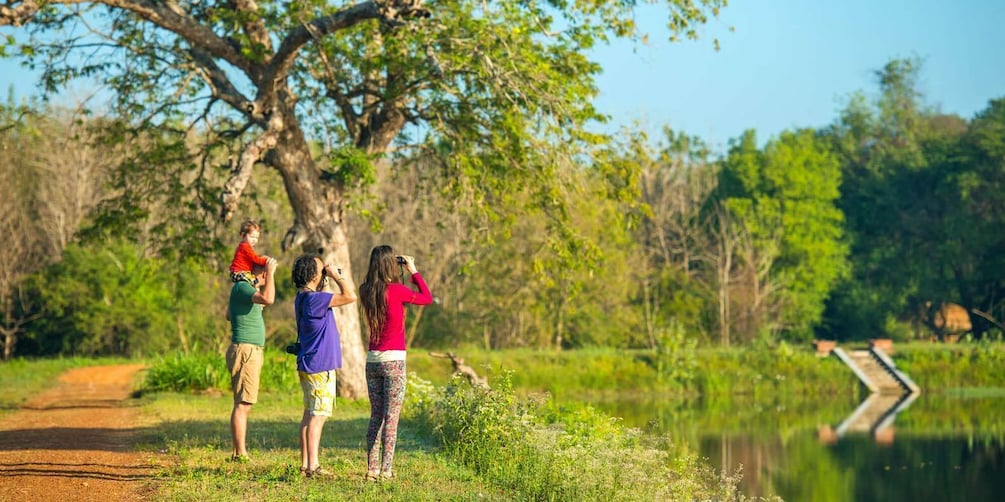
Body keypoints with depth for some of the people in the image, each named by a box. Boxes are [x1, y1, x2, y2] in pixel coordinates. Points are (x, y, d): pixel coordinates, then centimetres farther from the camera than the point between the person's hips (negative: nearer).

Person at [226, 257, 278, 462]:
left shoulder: (244, 288, 17)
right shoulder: (241, 287, -13)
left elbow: (229, 315, 33)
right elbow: (268, 299, -31)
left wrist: (256, 307, 37)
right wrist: (271, 273, -20)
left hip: (252, 351, 11)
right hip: (245, 350, -11)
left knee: (245, 405, 11)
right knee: (242, 404, -11)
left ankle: (239, 452, 14)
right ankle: (240, 453, -13)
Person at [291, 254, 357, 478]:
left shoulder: (303, 298, 11)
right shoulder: (313, 298, -19)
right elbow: (350, 296, -23)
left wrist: (331, 277, 13)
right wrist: (336, 276, -9)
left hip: (309, 365, 10)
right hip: (319, 366, -10)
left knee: (310, 415, 12)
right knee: (318, 416, -7)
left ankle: (305, 464, 15)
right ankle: (313, 466, -8)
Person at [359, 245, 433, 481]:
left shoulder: (366, 291, 2)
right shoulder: (396, 291, -12)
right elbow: (427, 298, 1)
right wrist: (413, 271, 8)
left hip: (372, 359, 5)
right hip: (394, 360, -5)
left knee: (376, 416, 12)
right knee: (391, 417, -3)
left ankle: (372, 469, 10)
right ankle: (386, 470, -5)